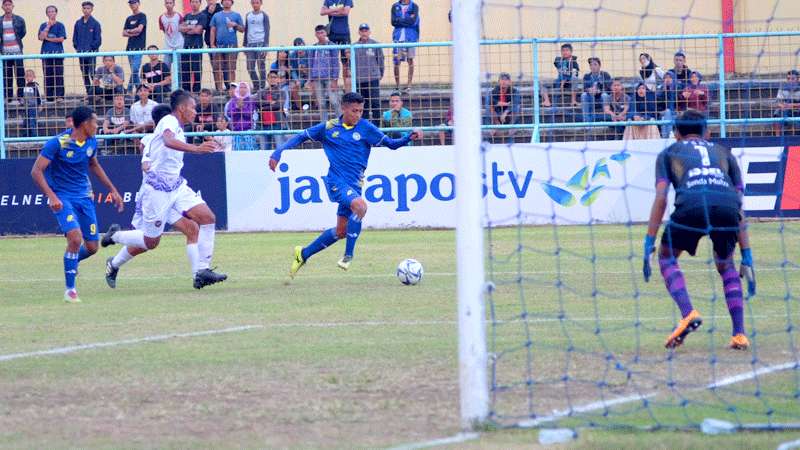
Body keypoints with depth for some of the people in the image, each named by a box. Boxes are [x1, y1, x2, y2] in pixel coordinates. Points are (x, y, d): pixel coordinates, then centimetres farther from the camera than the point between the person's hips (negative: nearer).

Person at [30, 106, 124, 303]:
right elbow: (36, 171, -17)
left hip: (84, 196, 6)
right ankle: (69, 289, -11)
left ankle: (71, 260, 38)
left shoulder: (91, 142, 2)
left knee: (91, 247, 3)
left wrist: (112, 190, 21)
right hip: (62, 198, -6)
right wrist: (51, 196, -29)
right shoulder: (57, 143, -18)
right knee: (75, 237, -25)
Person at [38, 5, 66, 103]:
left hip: (58, 53, -2)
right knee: (48, 76, 1)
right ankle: (49, 96, 5)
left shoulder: (60, 25, 4)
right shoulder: (43, 26, 11)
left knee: (58, 75, -6)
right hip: (46, 53, 2)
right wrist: (48, 27, -6)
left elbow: (61, 39, -5)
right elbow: (41, 37, -3)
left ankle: (59, 96, -7)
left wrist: (48, 38, -2)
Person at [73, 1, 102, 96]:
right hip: (81, 53, 5)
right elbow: (75, 38, 14)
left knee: (92, 74, -11)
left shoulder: (95, 23, -4)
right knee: (84, 75, 8)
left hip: (91, 53, -5)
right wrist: (77, 48, 2)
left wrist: (91, 48, -11)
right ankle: (89, 94, 14)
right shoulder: (78, 23, 8)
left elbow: (98, 40, -5)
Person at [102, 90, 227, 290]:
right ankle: (115, 236, 25)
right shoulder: (169, 121, -16)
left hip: (176, 185, 9)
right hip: (158, 188, -9)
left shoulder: (178, 128, 14)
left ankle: (201, 270, -9)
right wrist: (195, 149, -53)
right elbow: (168, 141, -40)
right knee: (151, 242, -1)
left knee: (208, 218, -9)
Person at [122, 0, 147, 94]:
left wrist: (129, 31, 4)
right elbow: (124, 33, 13)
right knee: (134, 71, 5)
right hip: (130, 47, 7)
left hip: (139, 47, -7)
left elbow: (139, 29, -11)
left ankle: (129, 91, -14)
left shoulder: (142, 16, 0)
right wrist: (133, 34, -5)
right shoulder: (129, 18, 18)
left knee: (135, 69, -15)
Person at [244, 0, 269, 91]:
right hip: (250, 44, 4)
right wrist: (245, 45, 14)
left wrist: (266, 45, -10)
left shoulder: (264, 16, 2)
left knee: (261, 67, -4)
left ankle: (262, 87, 3)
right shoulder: (248, 16, 14)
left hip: (261, 43, -4)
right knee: (250, 67, 1)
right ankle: (256, 86, 14)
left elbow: (267, 31, -2)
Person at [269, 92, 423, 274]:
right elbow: (301, 137, 12)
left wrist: (410, 137, -15)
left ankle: (303, 254, 30)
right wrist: (278, 153, 3)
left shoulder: (365, 128, 3)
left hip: (353, 185, 4)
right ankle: (348, 255, -21)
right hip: (336, 181, -4)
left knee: (341, 232, 9)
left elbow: (391, 143, 3)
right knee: (360, 205, -32)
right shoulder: (328, 128, 3)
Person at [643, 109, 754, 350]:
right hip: (728, 205, 3)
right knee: (726, 265, 26)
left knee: (667, 257, 21)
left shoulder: (669, 153, 31)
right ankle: (739, 335, 14)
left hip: (692, 205, -2)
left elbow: (661, 198, 14)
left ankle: (688, 314, -2)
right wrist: (747, 256, 26)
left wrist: (649, 244, 13)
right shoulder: (724, 153, 36)